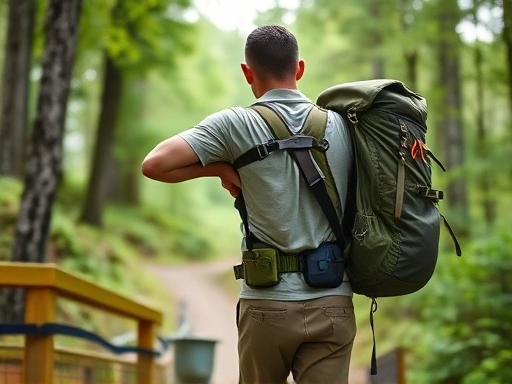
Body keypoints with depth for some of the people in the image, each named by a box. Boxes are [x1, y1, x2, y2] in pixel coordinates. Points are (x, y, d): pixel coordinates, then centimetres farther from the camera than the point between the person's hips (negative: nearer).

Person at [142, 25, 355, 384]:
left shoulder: (237, 124, -5)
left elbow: (155, 164, -9)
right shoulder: (341, 125, 5)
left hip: (269, 301, -1)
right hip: (332, 302, 2)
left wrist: (221, 168, -2)